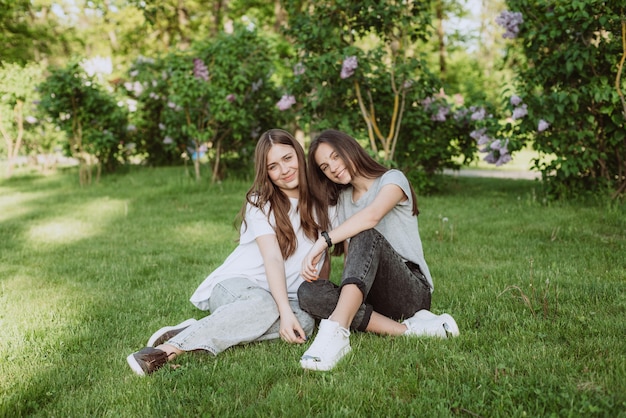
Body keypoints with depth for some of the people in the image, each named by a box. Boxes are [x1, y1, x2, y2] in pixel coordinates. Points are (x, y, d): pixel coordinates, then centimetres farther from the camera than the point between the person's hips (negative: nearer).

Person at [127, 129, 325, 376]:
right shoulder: (260, 203, -6)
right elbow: (273, 258, -20)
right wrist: (284, 311, -32)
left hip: (285, 296, 4)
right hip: (235, 284, -4)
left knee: (304, 321, -33)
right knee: (265, 305, -40)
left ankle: (192, 332, -32)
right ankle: (169, 349, -43)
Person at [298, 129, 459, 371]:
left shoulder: (392, 179, 0)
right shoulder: (342, 200, 21)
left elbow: (372, 215, -24)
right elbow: (351, 256, 11)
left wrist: (323, 242, -32)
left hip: (411, 290, -5)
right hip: (369, 296, 5)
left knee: (366, 236, -33)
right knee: (308, 292, -24)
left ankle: (336, 331, -54)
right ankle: (407, 329, -31)